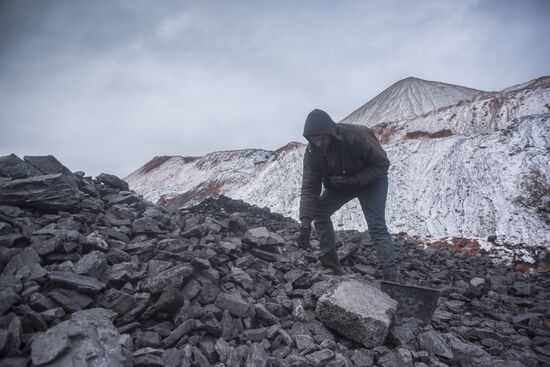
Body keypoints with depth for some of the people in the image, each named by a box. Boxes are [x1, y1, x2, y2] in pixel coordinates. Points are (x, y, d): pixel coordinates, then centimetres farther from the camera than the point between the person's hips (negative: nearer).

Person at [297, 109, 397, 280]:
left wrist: (353, 180, -35)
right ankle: (330, 260, 4)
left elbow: (382, 164, -22)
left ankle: (390, 275, -14)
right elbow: (309, 188, -23)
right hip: (339, 183, 5)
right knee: (319, 212, -7)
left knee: (377, 226, -18)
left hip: (371, 181, -5)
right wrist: (306, 224, -33)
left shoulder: (357, 136, -35)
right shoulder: (312, 152, -22)